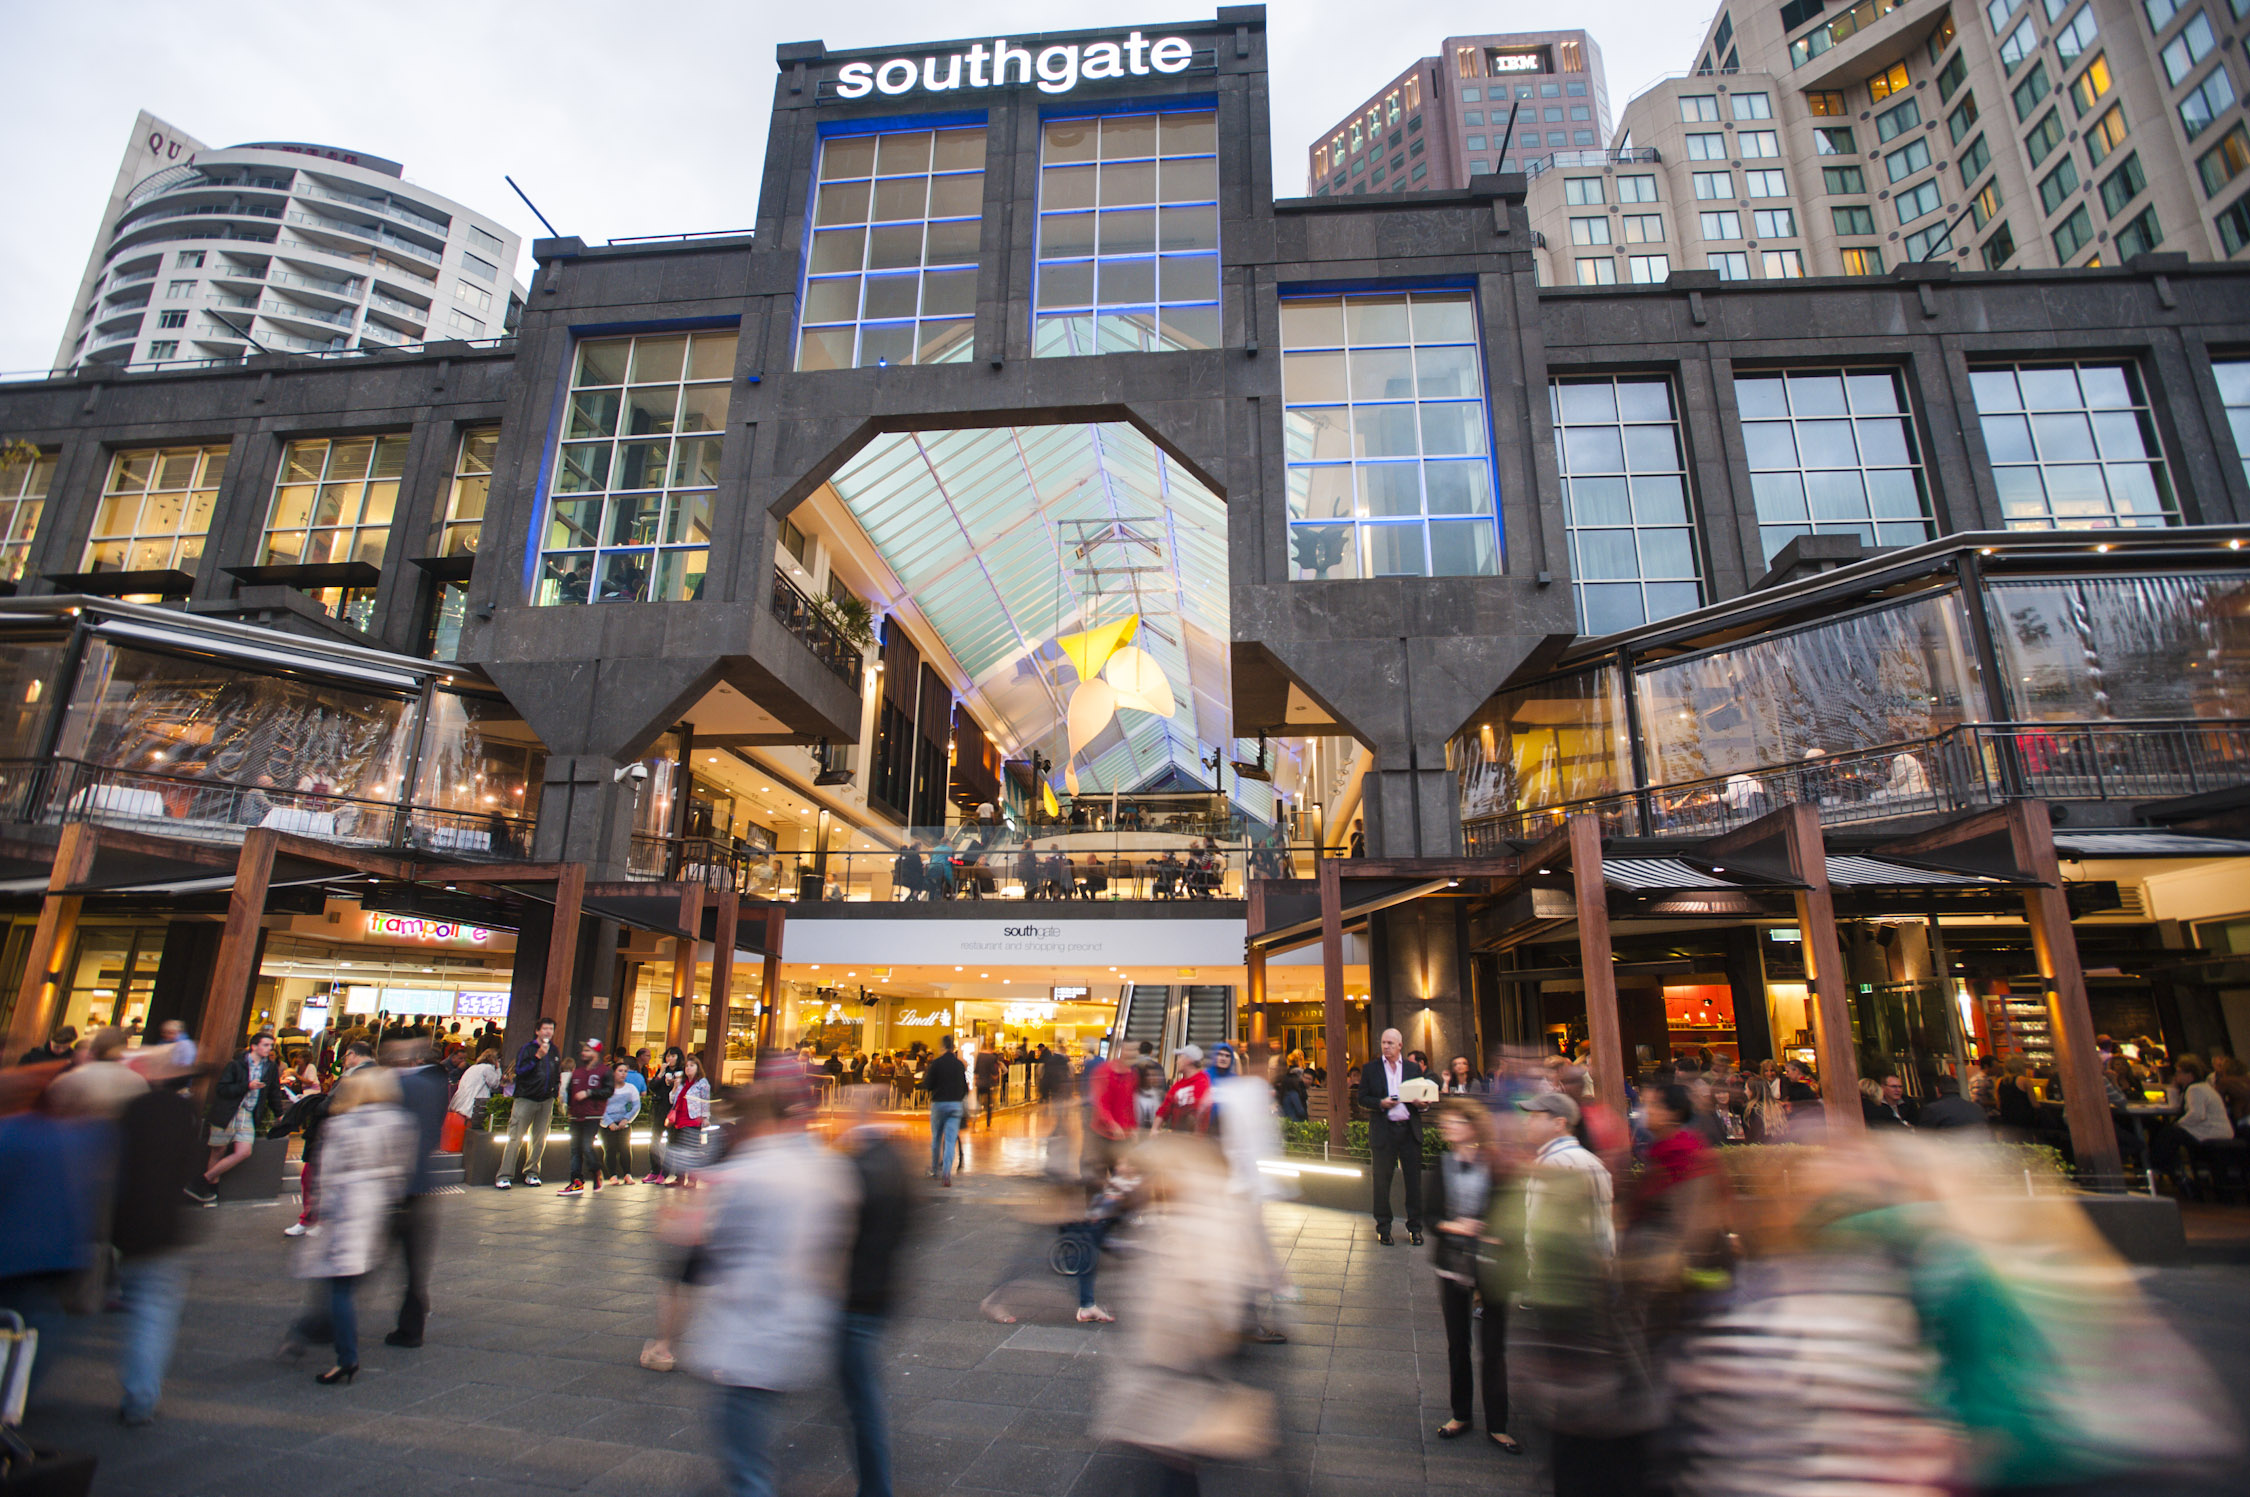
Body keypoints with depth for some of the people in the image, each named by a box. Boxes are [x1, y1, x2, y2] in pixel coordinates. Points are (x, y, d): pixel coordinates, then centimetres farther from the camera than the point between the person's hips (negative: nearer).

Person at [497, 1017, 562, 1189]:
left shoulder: (555, 1051, 13)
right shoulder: (528, 1048, -3)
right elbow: (519, 1070, -16)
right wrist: (537, 1056, -23)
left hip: (546, 1101, 5)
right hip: (526, 1099, -5)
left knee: (540, 1140, 6)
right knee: (515, 1139, -7)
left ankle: (531, 1173, 16)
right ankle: (504, 1176, -3)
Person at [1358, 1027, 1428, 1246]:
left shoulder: (1414, 1068, 11)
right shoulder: (1370, 1069, 5)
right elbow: (1362, 1099, 3)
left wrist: (1421, 1103, -9)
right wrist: (1381, 1103, -14)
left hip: (1410, 1131, 2)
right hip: (1383, 1132, -2)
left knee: (1414, 1180, 4)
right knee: (1382, 1180, 3)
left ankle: (1415, 1227, 17)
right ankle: (1383, 1227, 16)